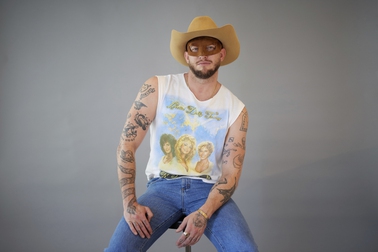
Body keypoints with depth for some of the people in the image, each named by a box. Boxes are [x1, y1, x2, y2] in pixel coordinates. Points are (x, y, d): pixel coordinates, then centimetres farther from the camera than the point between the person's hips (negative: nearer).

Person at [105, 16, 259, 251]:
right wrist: (129, 203, -16)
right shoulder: (157, 88, -4)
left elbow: (230, 174, -4)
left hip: (207, 189, 1)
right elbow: (126, 146, -6)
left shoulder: (236, 109, -2)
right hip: (162, 187, 0)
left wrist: (203, 214, -21)